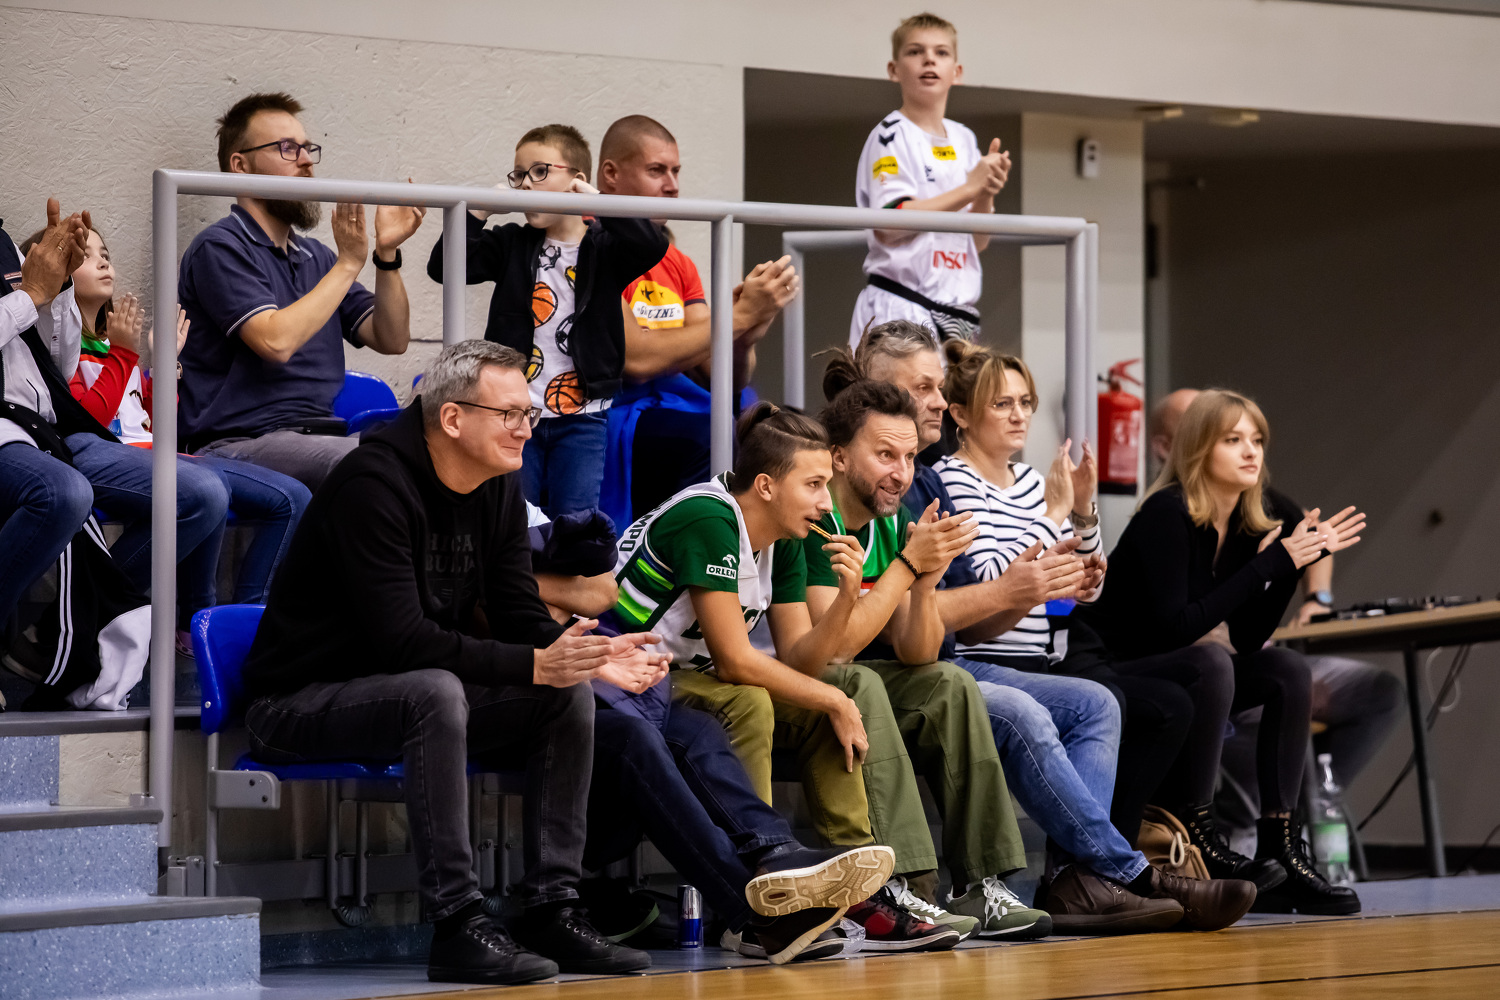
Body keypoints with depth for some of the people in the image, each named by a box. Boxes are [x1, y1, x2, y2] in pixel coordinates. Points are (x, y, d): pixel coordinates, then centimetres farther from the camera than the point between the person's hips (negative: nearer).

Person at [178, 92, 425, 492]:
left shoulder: (314, 256, 22)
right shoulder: (220, 248, -3)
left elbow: (392, 340, 16)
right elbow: (276, 340, -18)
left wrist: (387, 255, 1)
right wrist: (349, 263, -10)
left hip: (318, 439, 8)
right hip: (239, 442, -8)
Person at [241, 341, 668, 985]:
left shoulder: (499, 489, 4)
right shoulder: (374, 484, -23)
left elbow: (521, 620, 3)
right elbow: (402, 639, -30)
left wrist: (590, 658, -19)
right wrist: (533, 665, -33)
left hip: (421, 693, 9)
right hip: (300, 702, -9)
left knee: (570, 693, -7)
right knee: (435, 692, -37)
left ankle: (551, 910, -7)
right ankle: (457, 925, -34)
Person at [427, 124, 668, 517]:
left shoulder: (603, 248, 0)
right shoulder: (512, 245, 7)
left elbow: (652, 245, -20)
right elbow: (443, 266, -2)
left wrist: (597, 202, -18)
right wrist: (481, 209, -9)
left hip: (582, 417, -2)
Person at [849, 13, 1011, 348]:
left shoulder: (964, 140, 17)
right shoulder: (891, 136, -4)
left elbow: (979, 241, 16)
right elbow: (887, 224, -17)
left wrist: (986, 195, -5)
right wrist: (969, 188, -14)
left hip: (957, 314, 7)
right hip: (900, 308, -7)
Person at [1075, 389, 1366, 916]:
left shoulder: (1247, 526, 4)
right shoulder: (1167, 515, -18)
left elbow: (1248, 638, 1)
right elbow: (1174, 626, -27)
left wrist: (1300, 558, -7)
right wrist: (1271, 564, -25)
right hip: (1105, 677, -8)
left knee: (1286, 667, -8)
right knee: (1210, 661, -32)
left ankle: (1280, 850, -13)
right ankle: (1194, 833, -25)